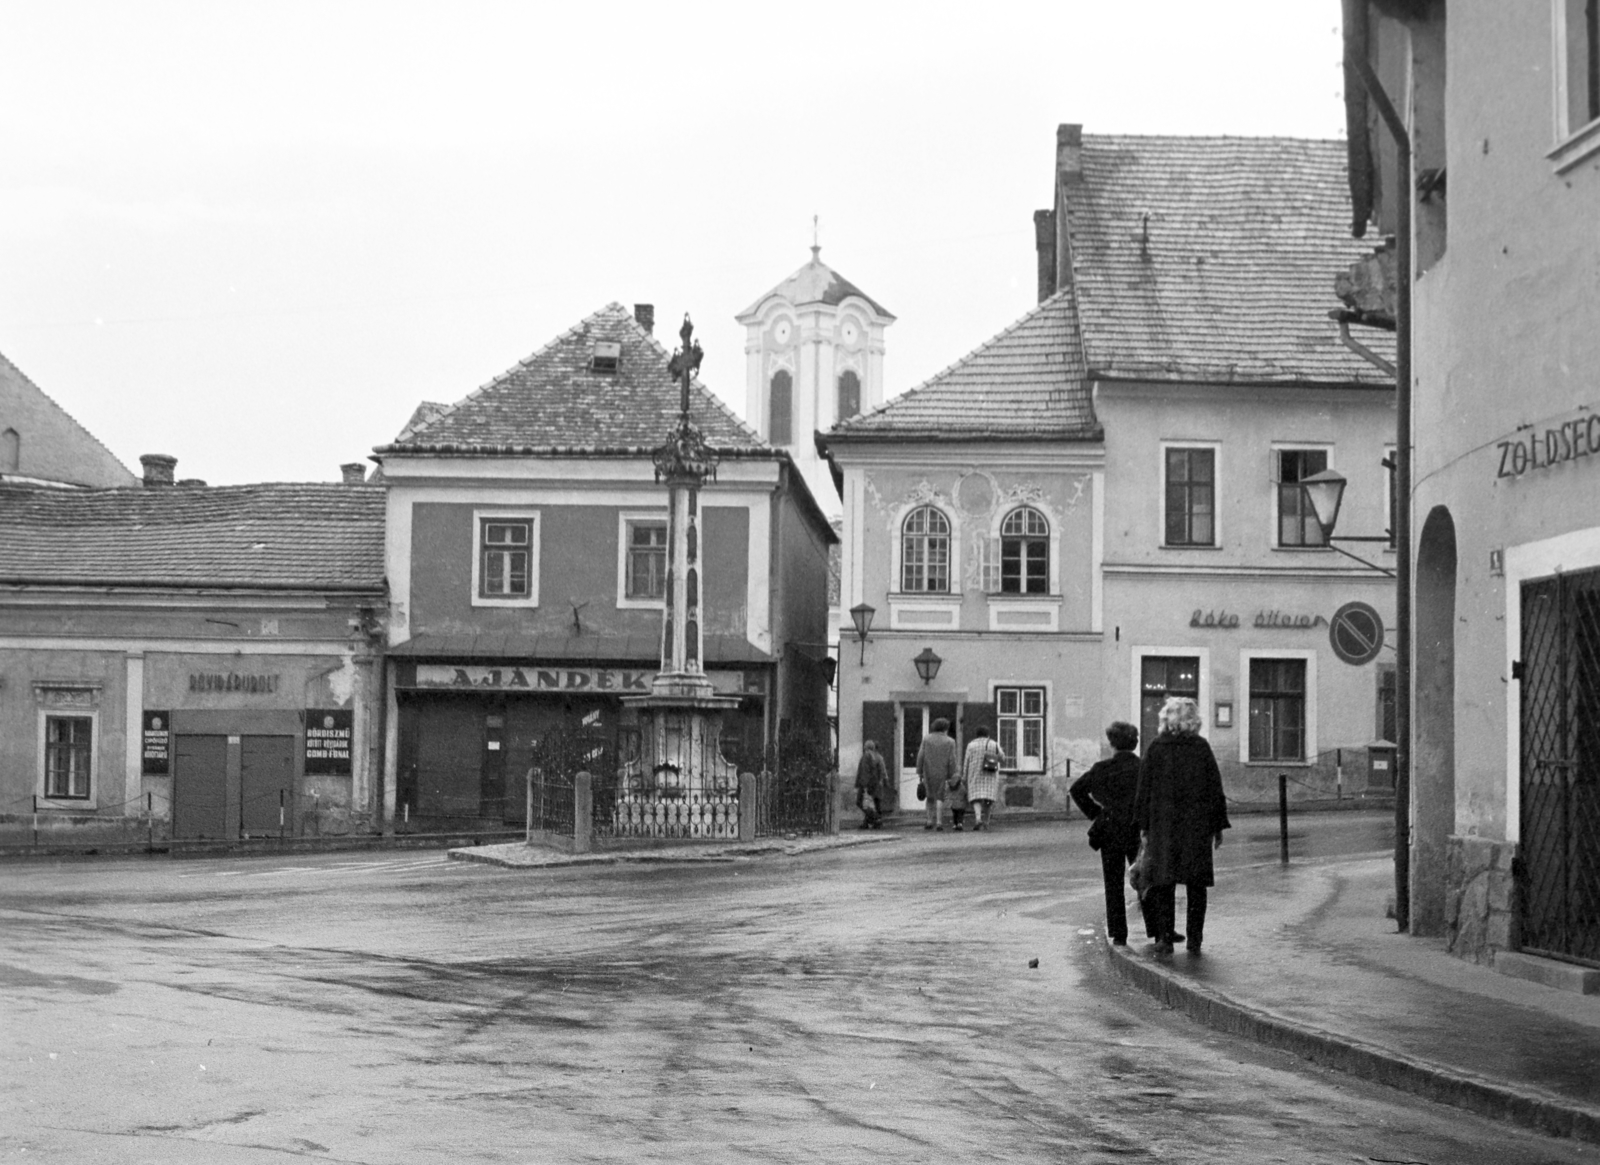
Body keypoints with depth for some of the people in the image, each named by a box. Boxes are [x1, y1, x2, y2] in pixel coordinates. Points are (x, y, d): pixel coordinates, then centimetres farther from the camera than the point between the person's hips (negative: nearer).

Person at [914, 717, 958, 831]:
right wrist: (950, 777, 0)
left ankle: (930, 821, 13)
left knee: (930, 797, 15)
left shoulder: (926, 739, 1)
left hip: (928, 772, 1)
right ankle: (938, 821, -6)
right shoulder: (950, 742, -1)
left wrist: (919, 773, 1)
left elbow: (920, 756, -3)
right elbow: (951, 761, -5)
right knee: (940, 797, 5)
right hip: (942, 774, -1)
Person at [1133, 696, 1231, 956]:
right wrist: (1218, 826, 8)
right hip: (1198, 825, 0)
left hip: (1163, 825, 0)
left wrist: (1143, 825, 6)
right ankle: (1195, 939, 5)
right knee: (1196, 883, 6)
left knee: (1164, 882, 5)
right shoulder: (1201, 747, 0)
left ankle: (1166, 937, 2)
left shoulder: (1154, 748, -2)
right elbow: (1215, 788, 2)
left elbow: (1144, 789, 0)